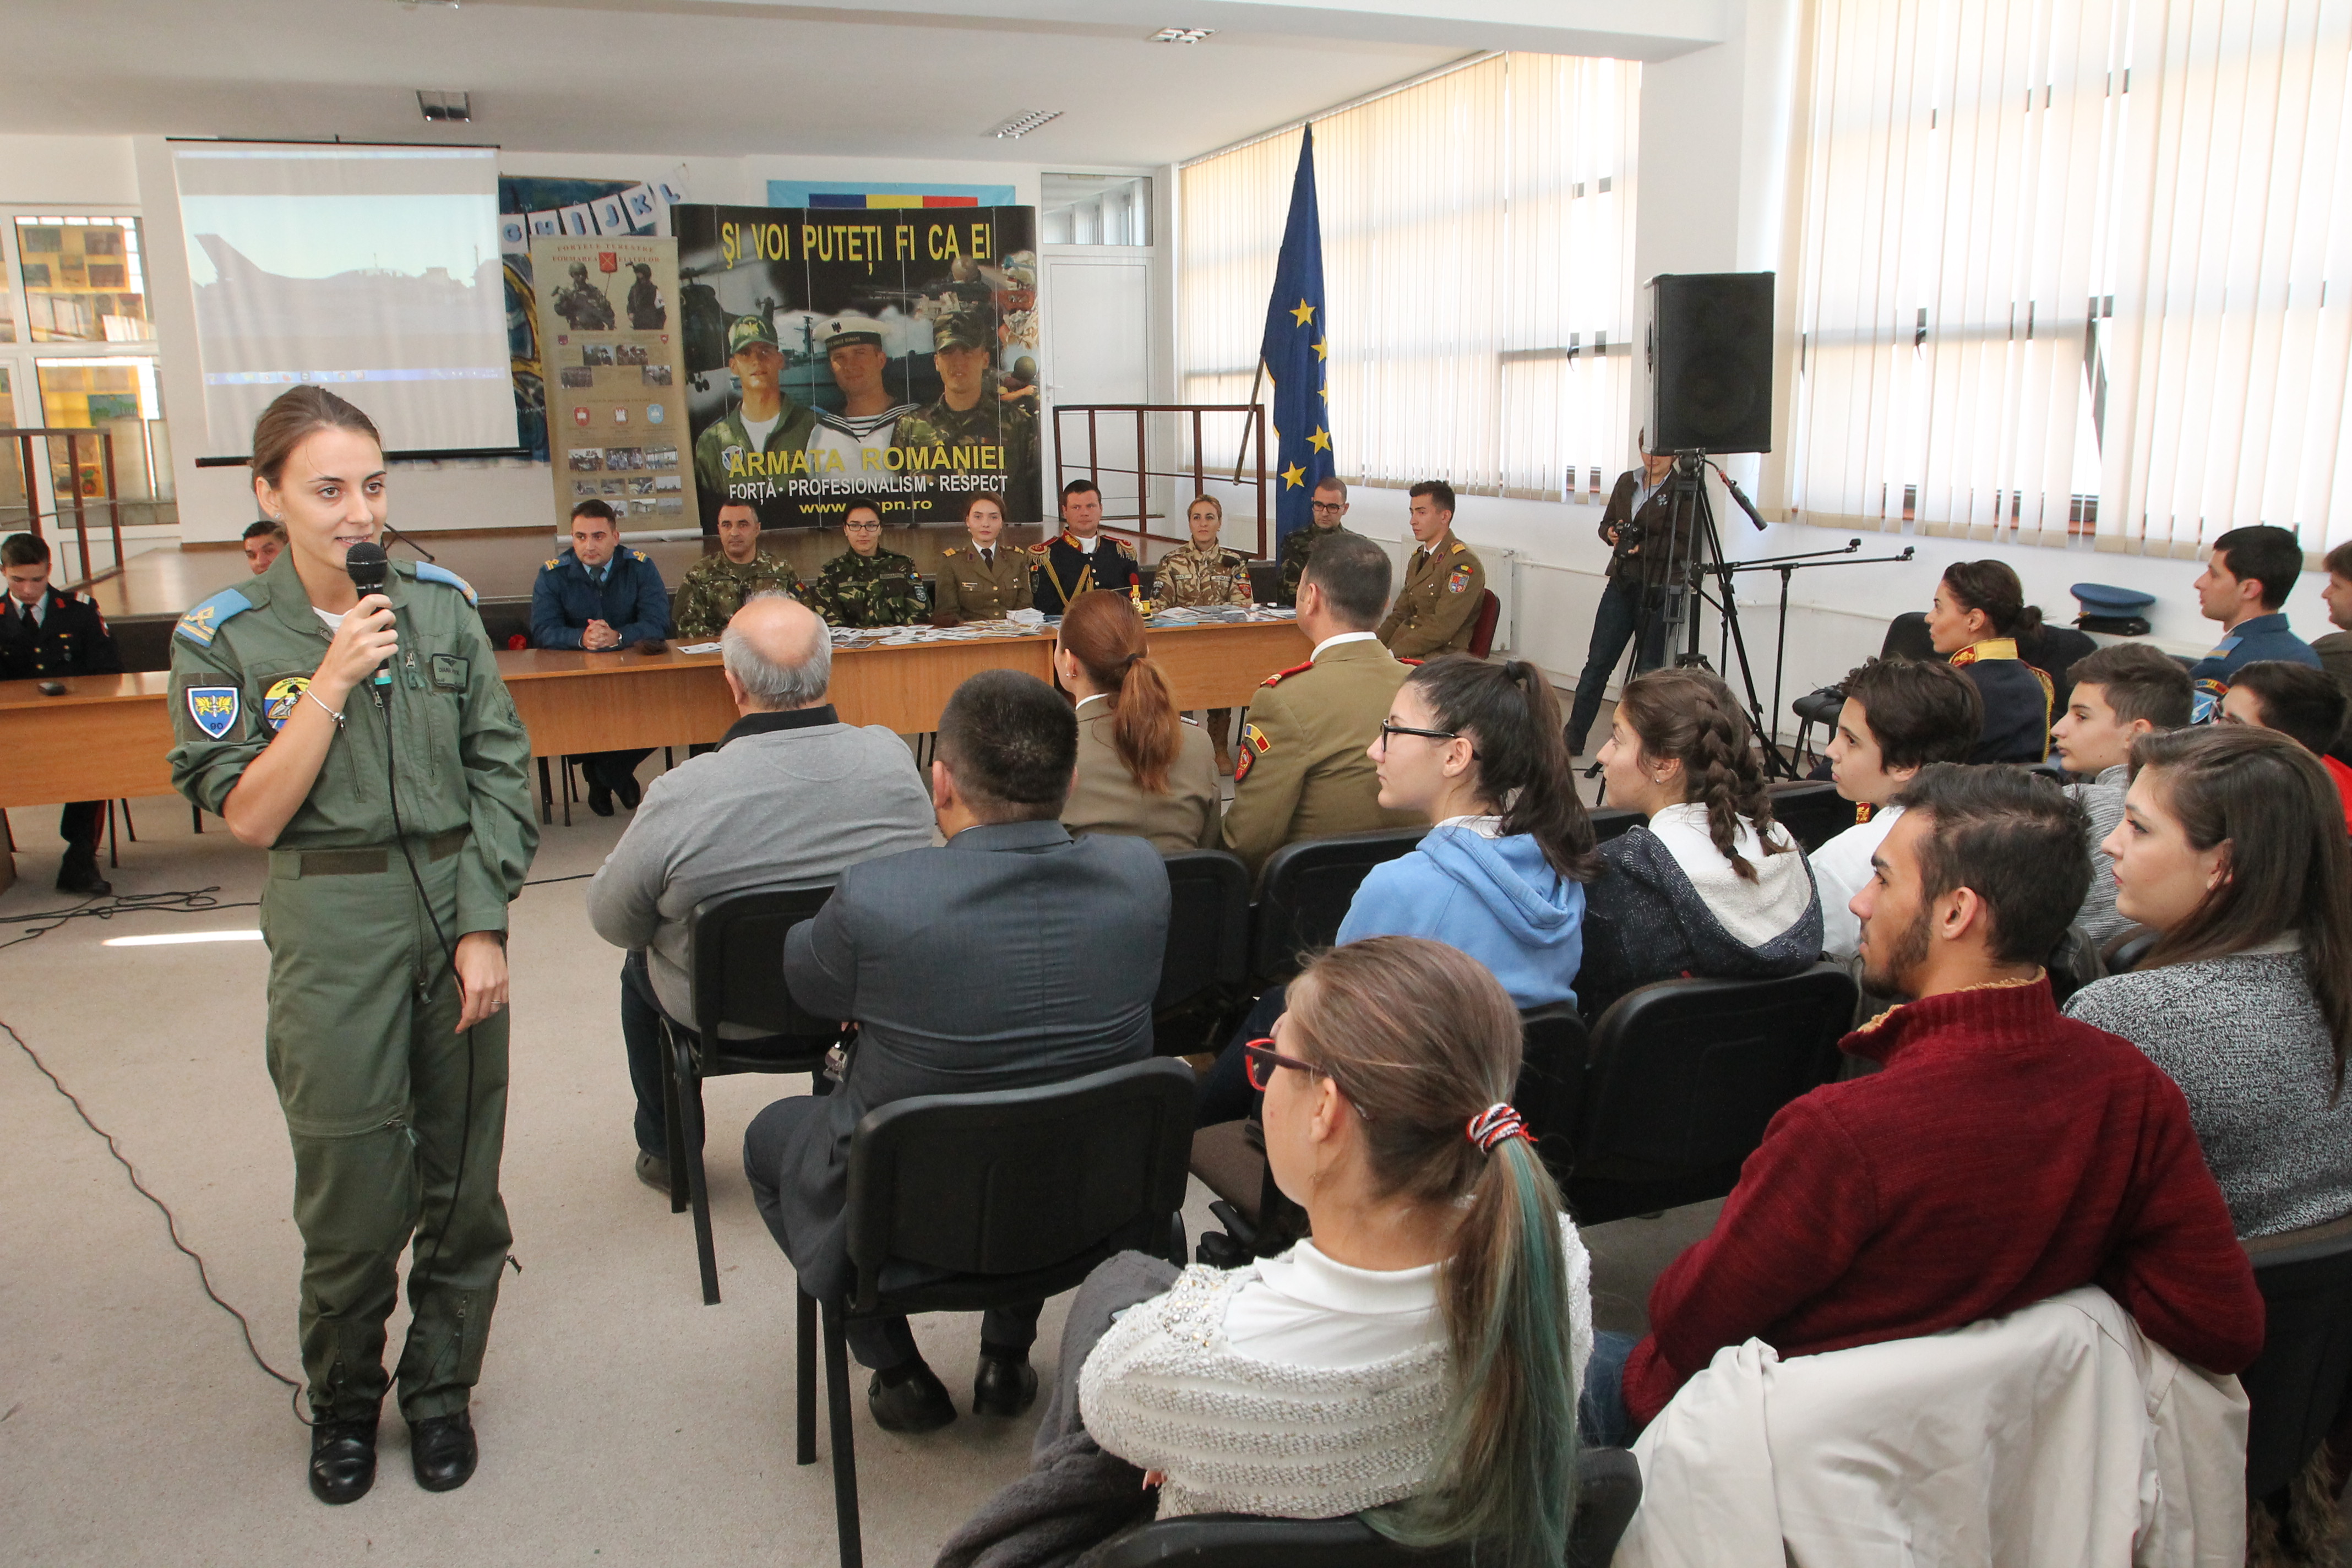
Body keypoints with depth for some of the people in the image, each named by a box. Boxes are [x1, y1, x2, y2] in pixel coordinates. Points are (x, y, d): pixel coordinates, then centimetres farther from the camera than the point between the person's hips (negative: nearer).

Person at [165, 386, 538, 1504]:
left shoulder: (441, 604, 2)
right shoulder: (223, 638, -2)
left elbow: (500, 769, 2)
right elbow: (249, 818, -8)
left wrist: (484, 927, -5)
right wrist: (334, 680, -16)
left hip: (458, 907, 2)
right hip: (333, 927, -2)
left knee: (462, 1180, 10)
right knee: (353, 1191, 4)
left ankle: (441, 1389, 32)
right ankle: (342, 1399, 31)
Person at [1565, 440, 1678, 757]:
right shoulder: (1626, 482, 12)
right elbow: (1606, 523, 18)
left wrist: (1643, 547, -21)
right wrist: (1612, 534, -4)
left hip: (1659, 591, -5)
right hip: (1621, 584, 5)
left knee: (1649, 671, 1)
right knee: (1597, 663, 4)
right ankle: (1572, 739, 10)